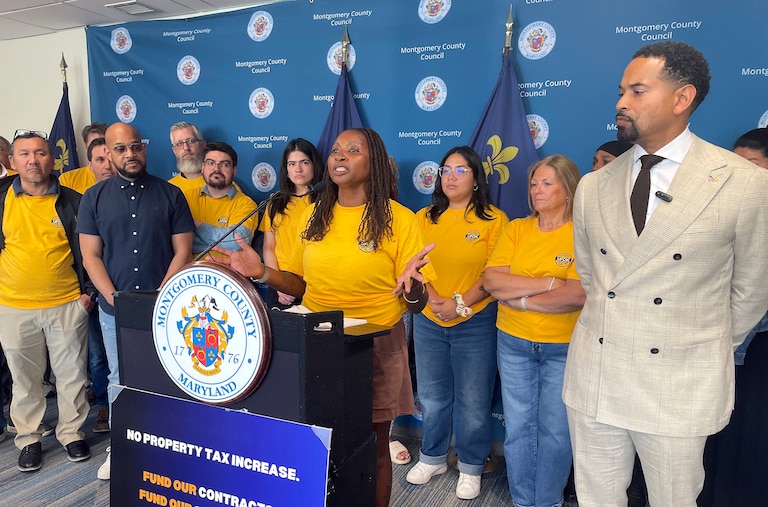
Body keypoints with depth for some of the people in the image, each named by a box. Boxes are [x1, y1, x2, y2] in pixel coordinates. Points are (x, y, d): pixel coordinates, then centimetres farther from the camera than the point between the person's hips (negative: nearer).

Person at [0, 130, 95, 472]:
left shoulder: (72, 201, -2)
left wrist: (89, 290, -1)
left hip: (68, 305, 0)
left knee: (72, 375, 10)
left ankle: (71, 433, 28)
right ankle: (29, 438, 31)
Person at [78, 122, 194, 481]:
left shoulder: (170, 194, 0)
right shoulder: (94, 198, 3)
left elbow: (182, 252, -2)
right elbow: (90, 255, 1)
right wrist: (116, 300, -9)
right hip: (114, 308, 1)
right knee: (120, 379, 13)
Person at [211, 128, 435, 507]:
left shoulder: (398, 218, -9)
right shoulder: (315, 215, 5)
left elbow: (417, 297, -8)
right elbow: (302, 283, 10)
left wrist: (410, 286, -30)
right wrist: (262, 274, -5)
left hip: (375, 346, -3)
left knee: (372, 446, 12)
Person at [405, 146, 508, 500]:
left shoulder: (493, 219, -3)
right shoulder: (425, 218, 8)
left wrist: (460, 303, -17)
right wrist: (433, 298, -12)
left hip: (476, 322, -3)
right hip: (428, 321, 4)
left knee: (473, 401, 6)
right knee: (432, 397, 15)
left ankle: (471, 467, 27)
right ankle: (432, 457, 35)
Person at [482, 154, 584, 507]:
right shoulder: (516, 229, 2)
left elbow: (578, 295, -22)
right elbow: (491, 281, -10)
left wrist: (520, 299, -15)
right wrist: (549, 283, -17)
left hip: (564, 347, -3)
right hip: (513, 344, 3)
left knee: (555, 430, 10)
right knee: (518, 427, 13)